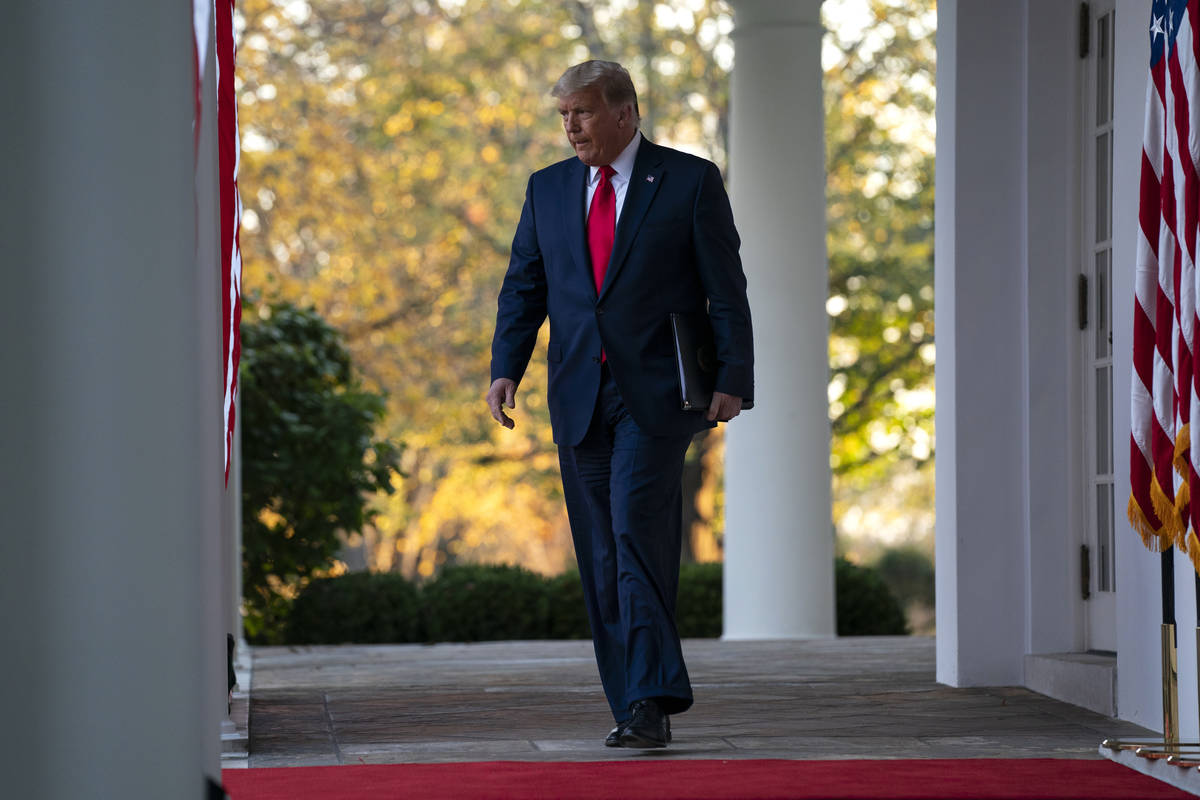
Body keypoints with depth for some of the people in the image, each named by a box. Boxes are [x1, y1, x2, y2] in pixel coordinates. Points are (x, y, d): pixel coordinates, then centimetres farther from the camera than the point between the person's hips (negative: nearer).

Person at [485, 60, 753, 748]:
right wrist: (506, 369, -1)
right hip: (579, 399, 5)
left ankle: (651, 700, -16)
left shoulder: (691, 181, 1)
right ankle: (640, 711, 11)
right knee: (601, 559, 5)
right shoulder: (548, 189, 14)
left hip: (656, 395, -5)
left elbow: (727, 290, 0)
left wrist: (733, 380, -8)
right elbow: (523, 289, 13)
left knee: (637, 536, -18)